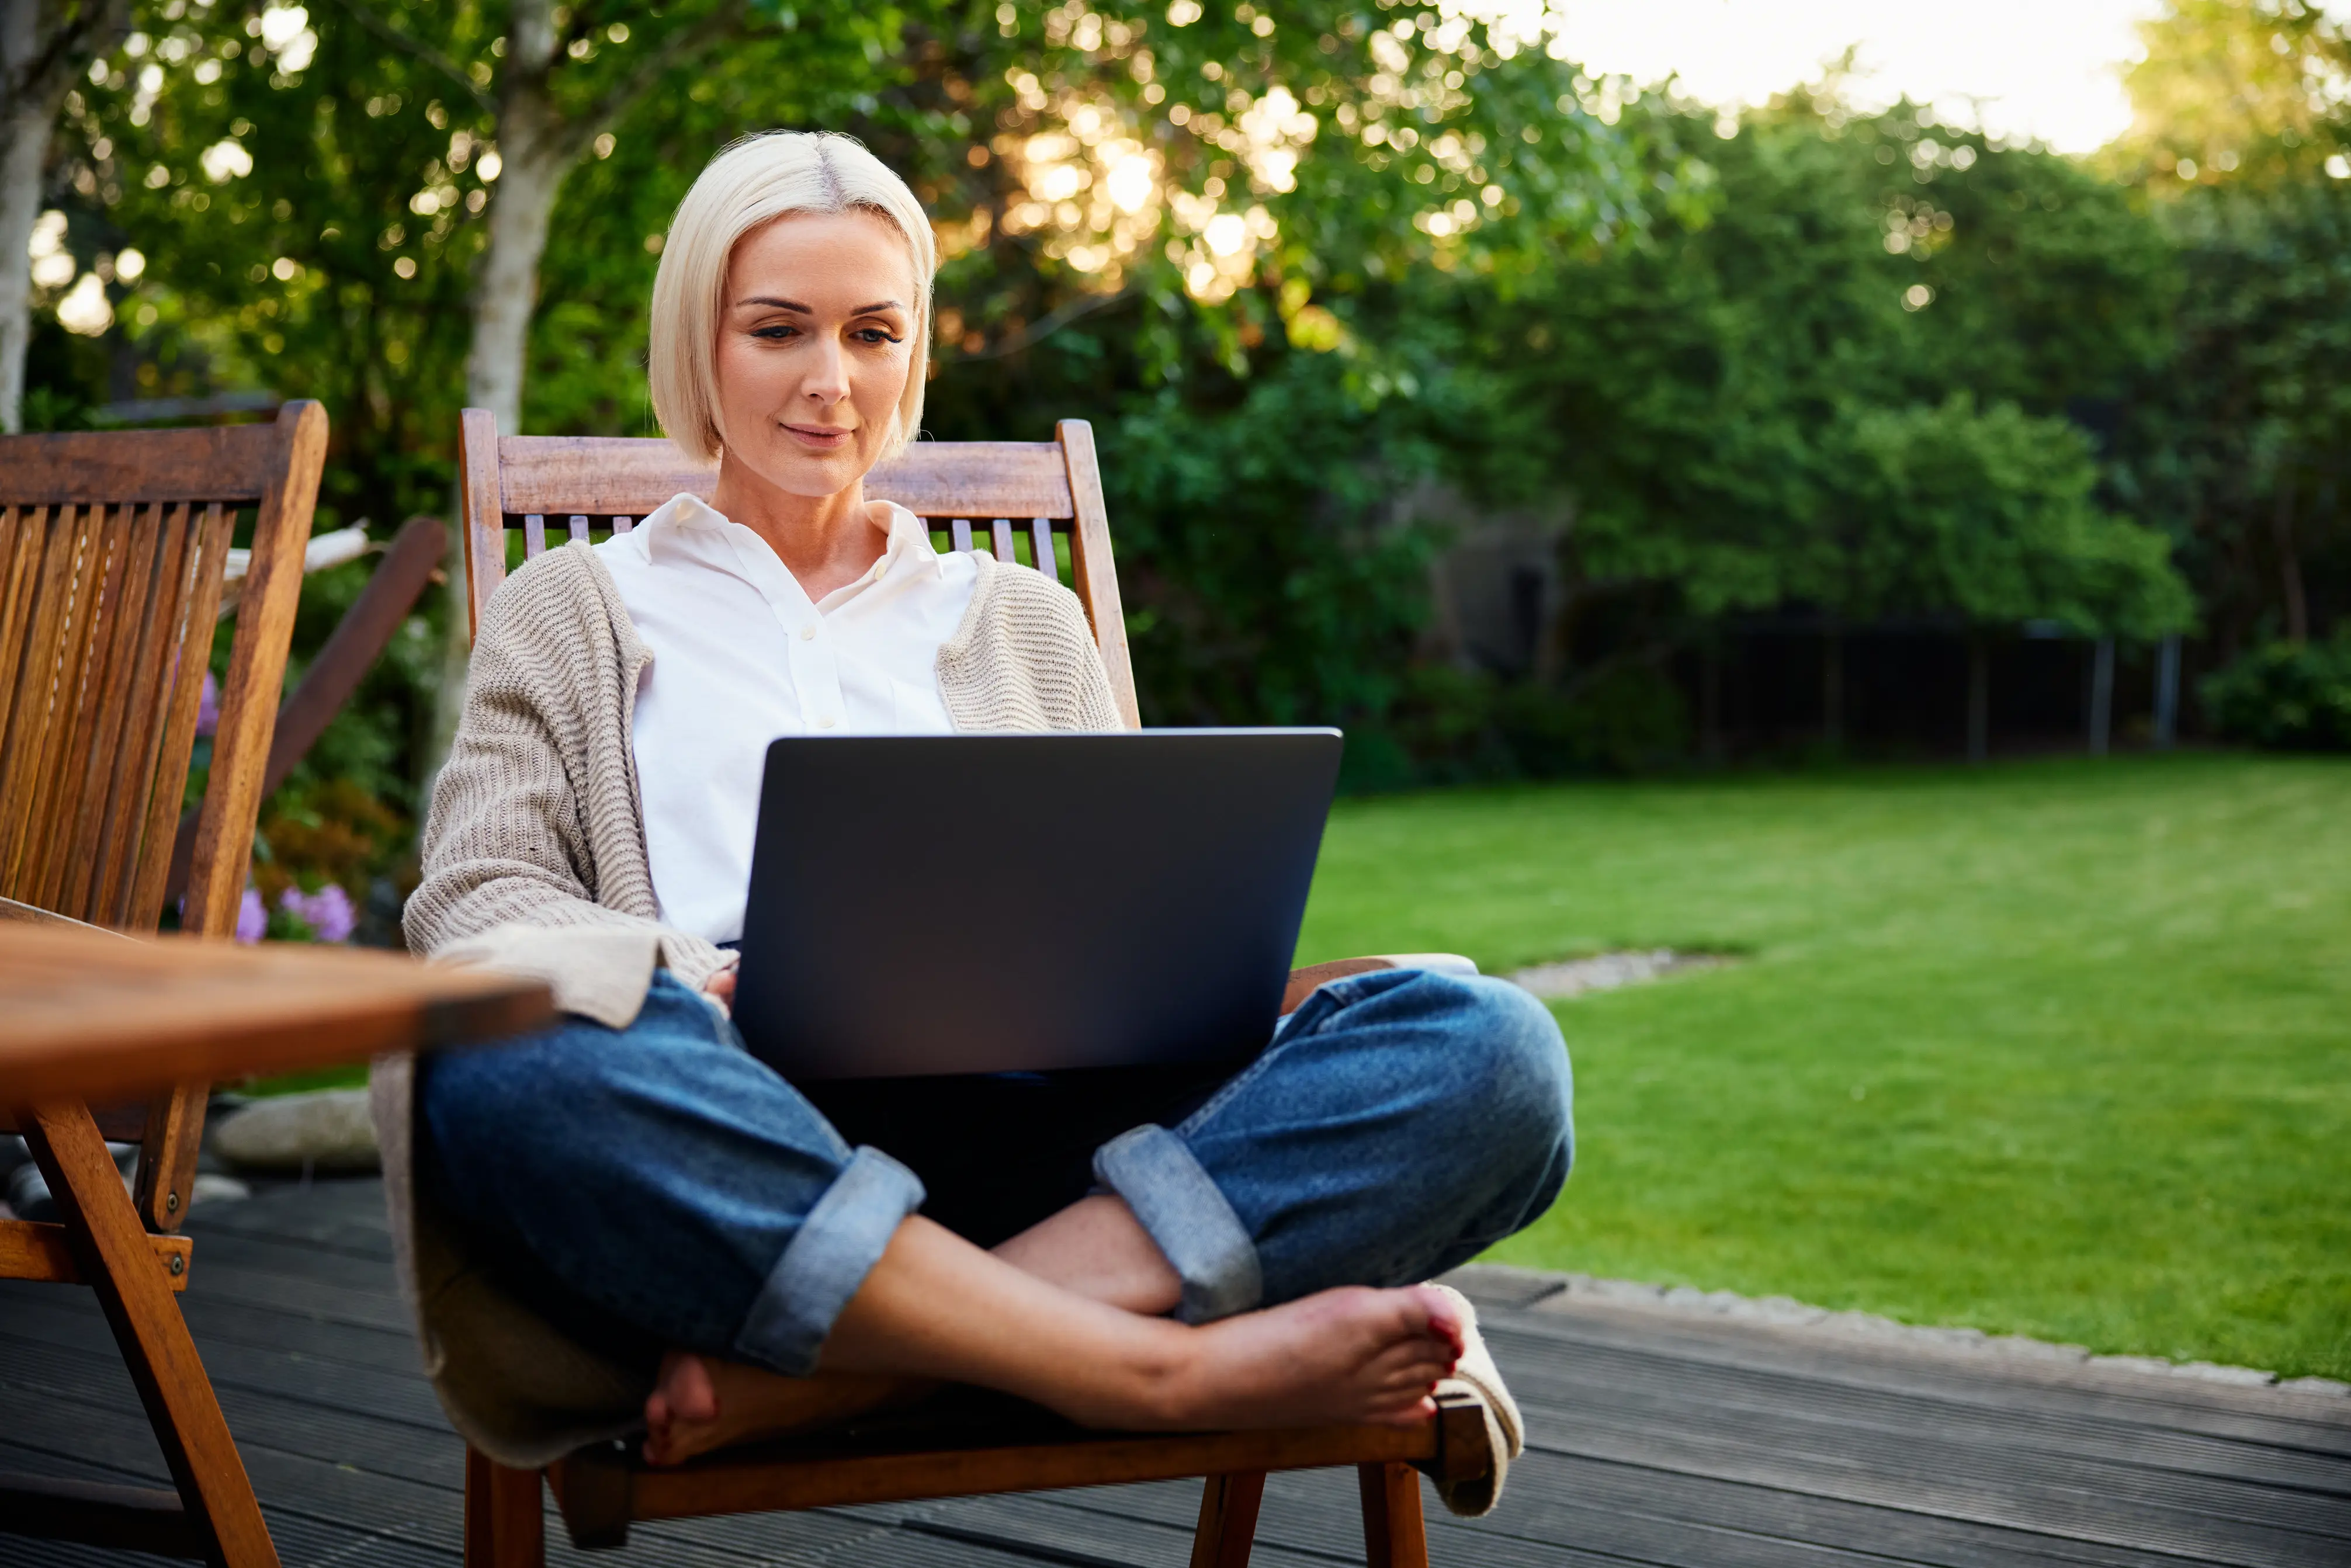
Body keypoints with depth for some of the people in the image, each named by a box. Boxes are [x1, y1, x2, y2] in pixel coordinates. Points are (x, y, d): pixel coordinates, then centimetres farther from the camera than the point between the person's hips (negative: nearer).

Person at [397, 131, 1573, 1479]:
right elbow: (477, 899, 8)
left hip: (1032, 1114, 3)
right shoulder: (578, 610, 22)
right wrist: (707, 980, -13)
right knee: (506, 1065, -39)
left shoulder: (1029, 623, 29)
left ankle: (817, 1372, -36)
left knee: (1487, 1048, -25)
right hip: (739, 1136, -2)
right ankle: (1176, 1373, -36)